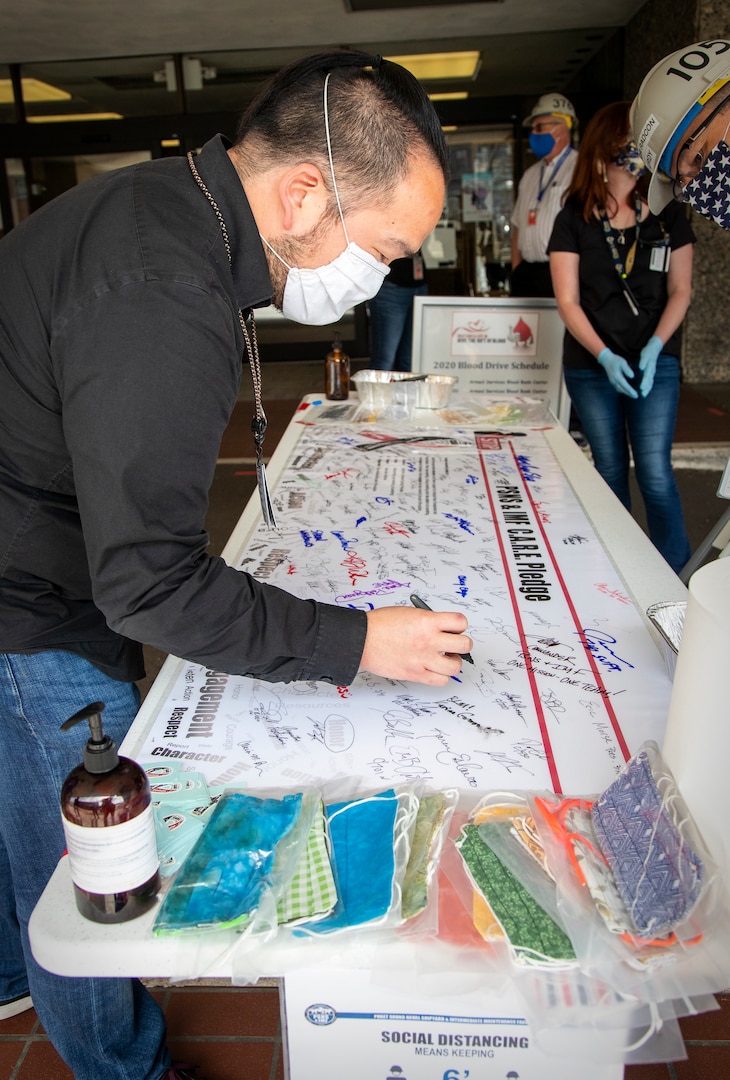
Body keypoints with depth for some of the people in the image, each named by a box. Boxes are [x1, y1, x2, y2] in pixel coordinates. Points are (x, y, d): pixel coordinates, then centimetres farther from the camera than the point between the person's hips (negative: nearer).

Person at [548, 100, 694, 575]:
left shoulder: (668, 215, 6)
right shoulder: (574, 220, 2)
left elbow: (680, 291, 6)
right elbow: (568, 301, -3)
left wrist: (655, 346, -11)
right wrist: (605, 356, -15)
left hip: (656, 363, 0)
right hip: (591, 368, 0)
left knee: (655, 473, -9)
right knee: (610, 471, 8)